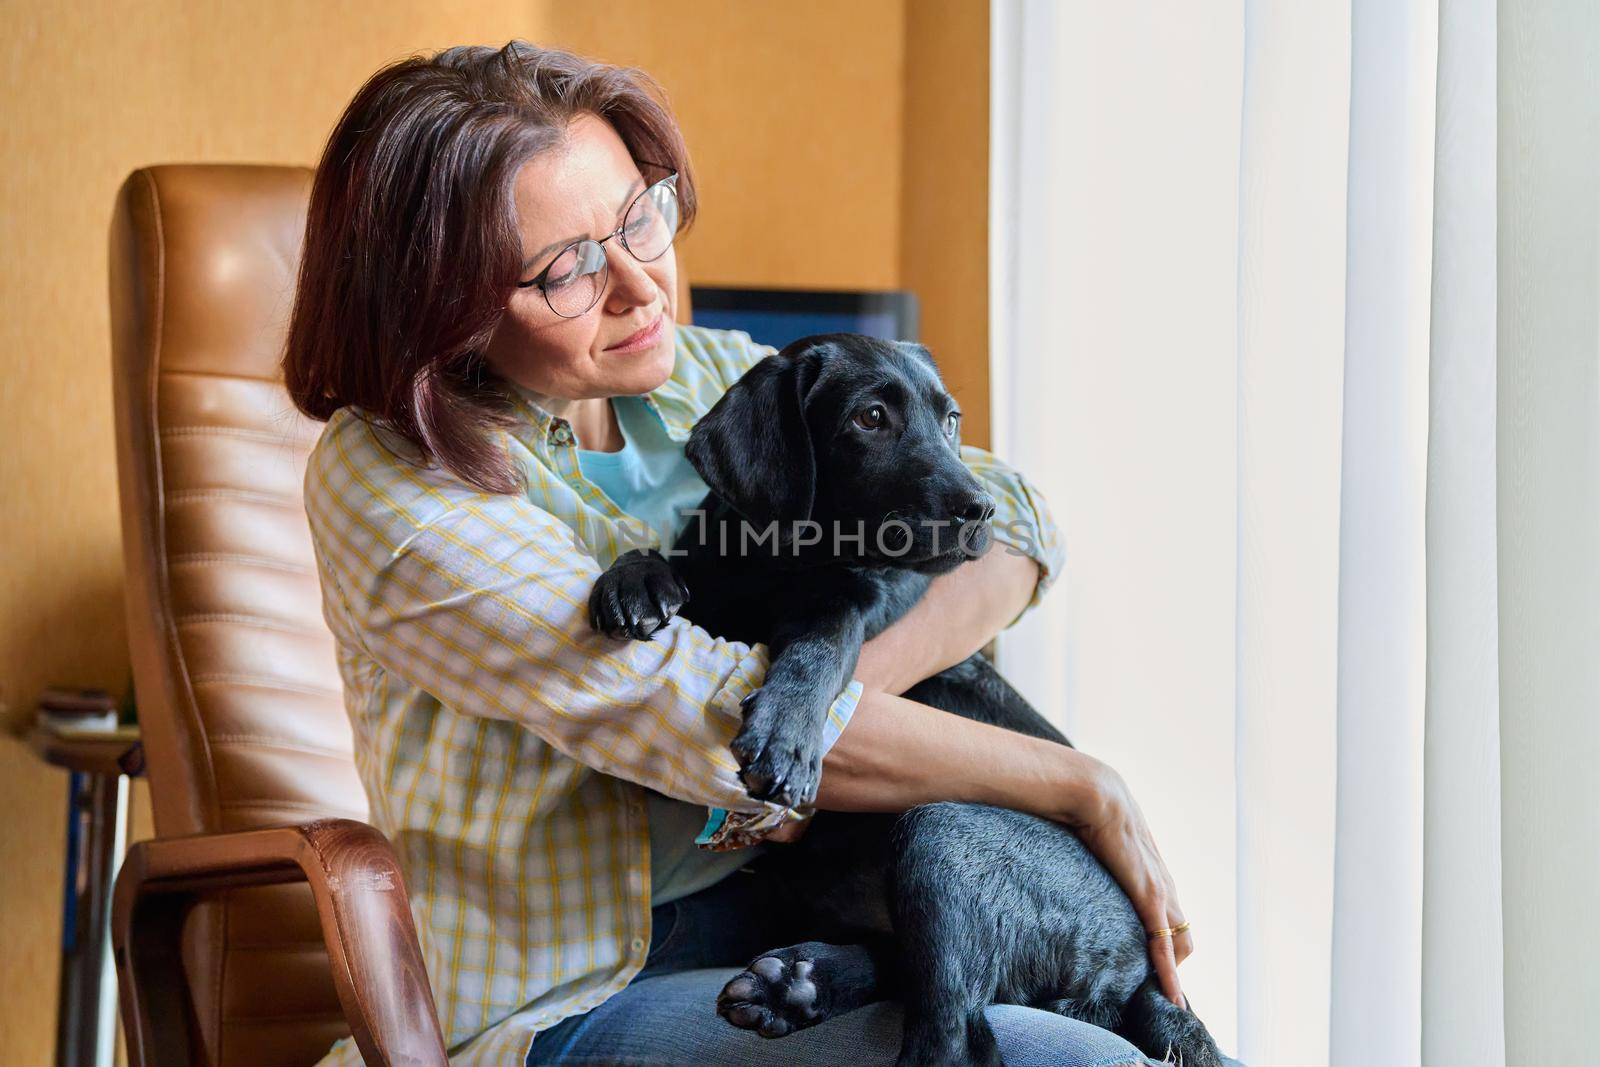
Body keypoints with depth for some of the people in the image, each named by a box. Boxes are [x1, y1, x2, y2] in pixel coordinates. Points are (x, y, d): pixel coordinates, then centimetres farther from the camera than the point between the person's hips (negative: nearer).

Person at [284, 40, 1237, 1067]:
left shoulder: (710, 376, 5)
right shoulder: (391, 482, -15)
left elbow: (1003, 516, -2)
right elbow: (719, 714, -23)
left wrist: (824, 693, -22)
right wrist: (1082, 787, -17)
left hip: (770, 916, 6)